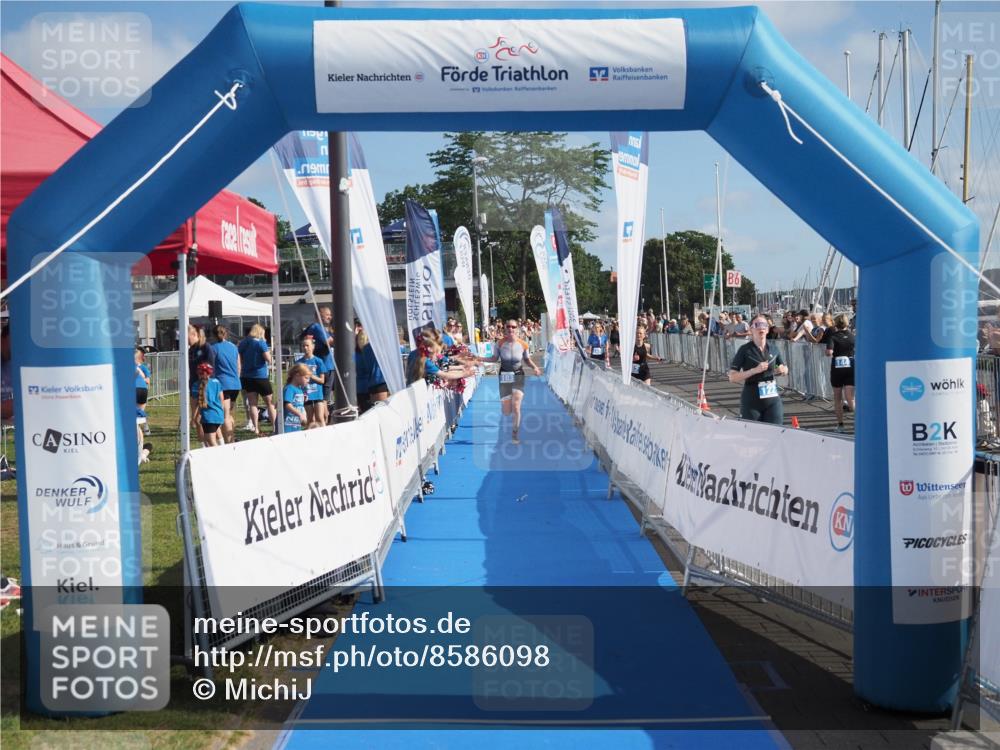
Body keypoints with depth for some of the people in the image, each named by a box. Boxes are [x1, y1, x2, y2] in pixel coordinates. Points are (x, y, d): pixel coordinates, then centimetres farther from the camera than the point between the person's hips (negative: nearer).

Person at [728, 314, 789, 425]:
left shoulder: (774, 349, 5)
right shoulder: (745, 350, -6)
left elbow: (784, 368, 23)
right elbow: (732, 377, -11)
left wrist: (783, 370, -1)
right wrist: (755, 370, -21)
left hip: (773, 400, 3)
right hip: (751, 402, -3)